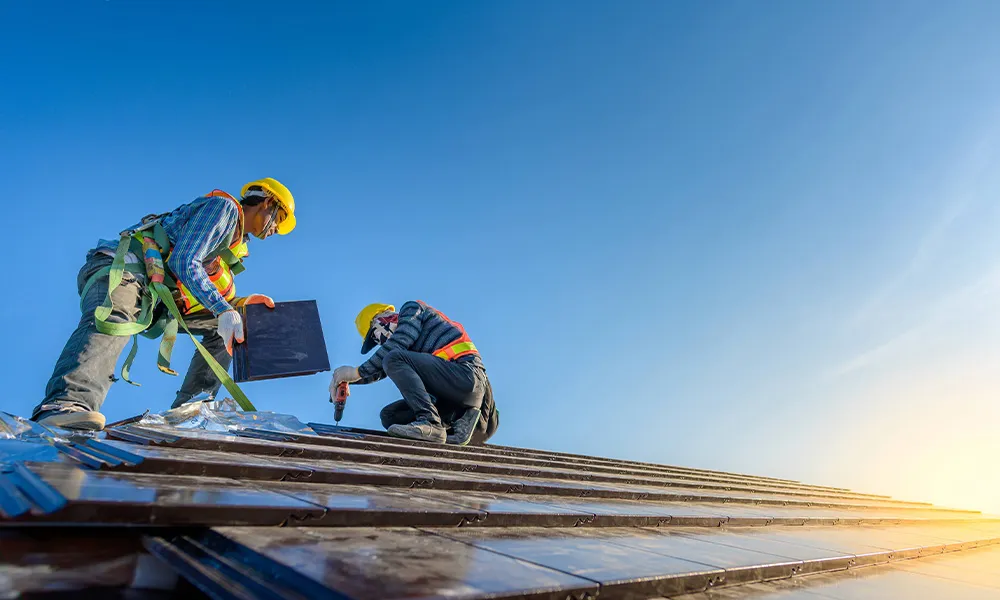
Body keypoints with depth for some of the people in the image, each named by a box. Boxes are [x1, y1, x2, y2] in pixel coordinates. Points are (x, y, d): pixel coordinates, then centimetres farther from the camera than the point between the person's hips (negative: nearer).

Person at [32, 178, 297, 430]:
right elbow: (183, 262, -16)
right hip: (120, 266, -9)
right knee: (112, 322, -39)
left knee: (222, 328, 10)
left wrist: (243, 302, 8)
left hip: (154, 303, 9)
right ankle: (66, 403, -61)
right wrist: (223, 309, -22)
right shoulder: (224, 205, -3)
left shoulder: (234, 245, 26)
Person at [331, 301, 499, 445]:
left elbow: (397, 344, -10)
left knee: (394, 358, -17)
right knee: (389, 416, 9)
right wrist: (349, 378, 14)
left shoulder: (412, 308, 7)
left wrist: (357, 372, -7)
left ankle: (430, 421, -28)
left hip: (467, 375, -9)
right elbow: (380, 370, 27)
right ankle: (459, 419, -6)